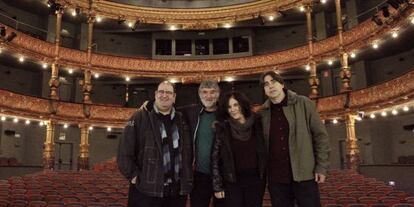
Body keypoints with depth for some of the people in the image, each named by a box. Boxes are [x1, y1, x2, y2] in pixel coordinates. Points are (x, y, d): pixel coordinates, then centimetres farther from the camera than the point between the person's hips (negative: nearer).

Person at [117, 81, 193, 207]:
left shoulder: (181, 120, 9)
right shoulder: (140, 117, -4)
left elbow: (188, 152, 15)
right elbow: (125, 151, -7)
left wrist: (187, 179, 8)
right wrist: (133, 175, -10)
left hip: (177, 191, 4)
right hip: (146, 190, -4)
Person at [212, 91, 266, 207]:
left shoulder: (257, 124, -1)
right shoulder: (222, 128, -5)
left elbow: (263, 153, 7)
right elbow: (215, 158, -3)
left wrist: (265, 177, 2)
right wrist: (217, 186, -5)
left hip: (256, 180, 2)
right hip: (232, 182, -1)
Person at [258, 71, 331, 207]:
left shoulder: (303, 104, 0)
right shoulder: (263, 112, 6)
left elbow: (320, 135, -1)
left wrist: (321, 167, -6)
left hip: (304, 175, -2)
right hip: (276, 178, 3)